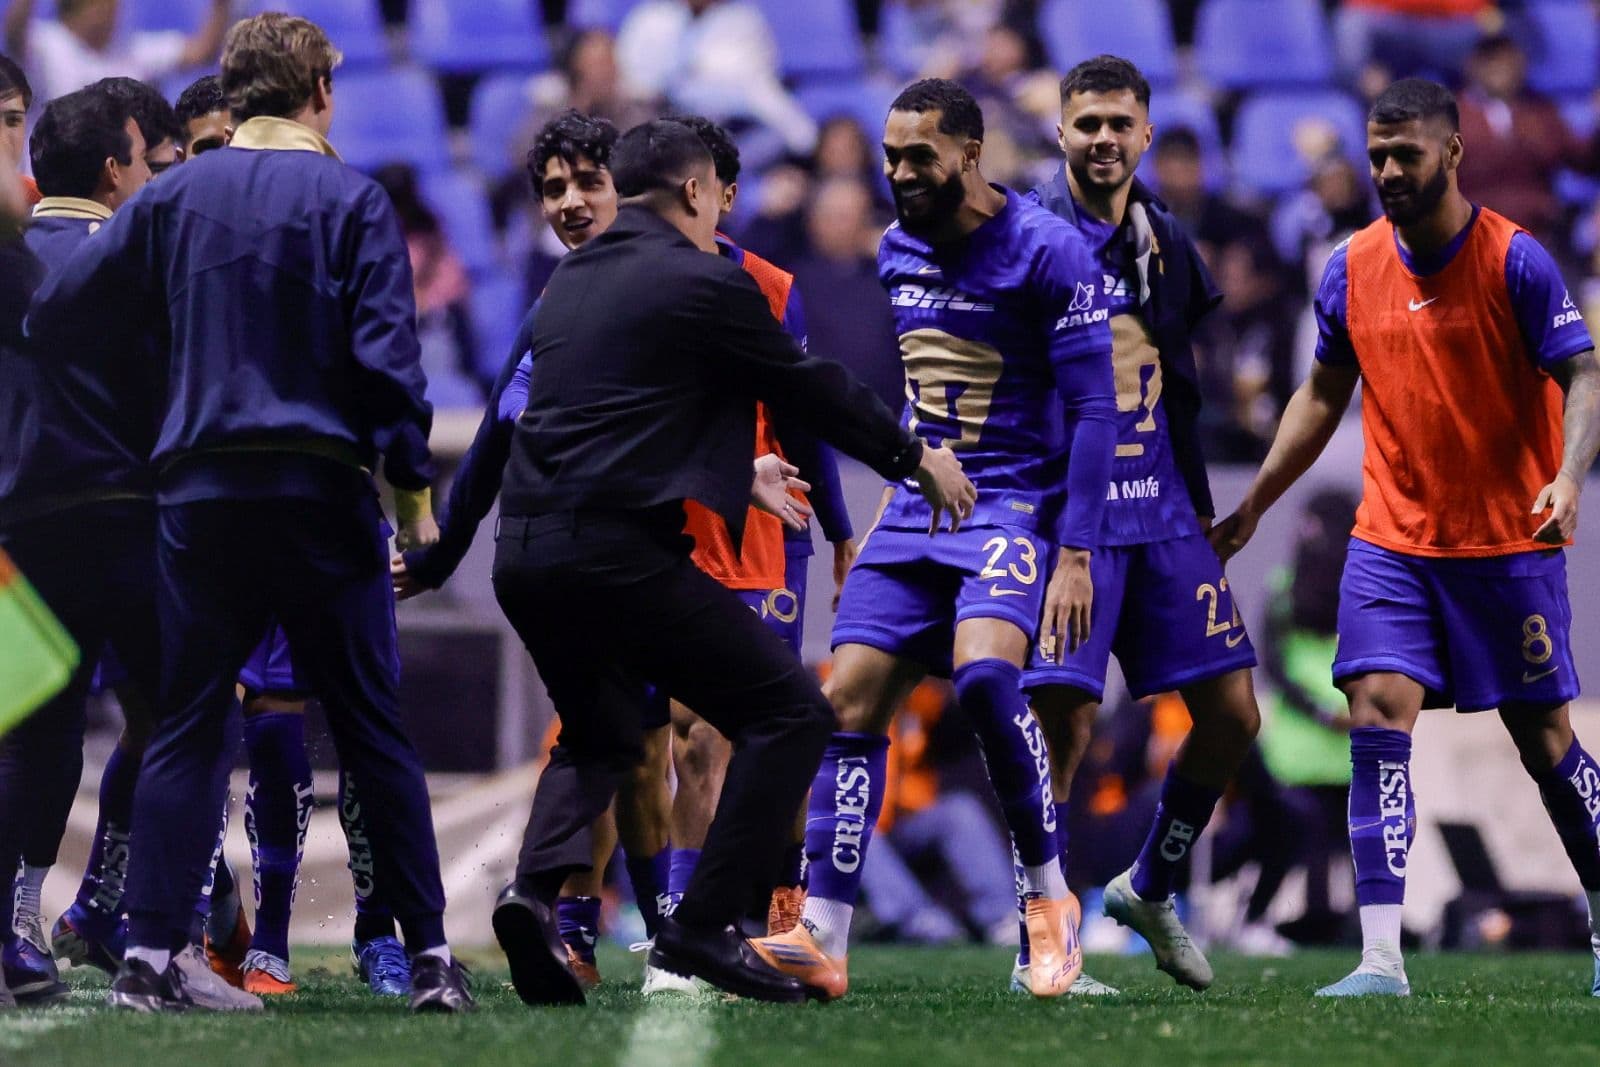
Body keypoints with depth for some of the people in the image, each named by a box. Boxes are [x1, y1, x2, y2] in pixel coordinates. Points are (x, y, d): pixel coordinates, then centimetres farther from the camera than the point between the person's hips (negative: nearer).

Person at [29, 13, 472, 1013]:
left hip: (200, 490, 2)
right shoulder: (351, 200, -3)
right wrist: (414, 483, -2)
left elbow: (59, 304, 8)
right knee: (374, 732, 4)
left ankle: (151, 956, -2)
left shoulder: (175, 197, 6)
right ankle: (431, 955, 2)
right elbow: (386, 354, -9)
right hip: (321, 493, -2)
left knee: (184, 731, 6)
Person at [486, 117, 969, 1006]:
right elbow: (812, 388, 6)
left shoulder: (569, 283, 20)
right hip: (623, 548, -8)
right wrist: (916, 459, 22)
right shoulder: (705, 282, -2)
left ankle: (538, 888, -2)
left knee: (599, 737, 26)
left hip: (525, 554, 8)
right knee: (790, 713, 3)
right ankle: (706, 923, -6)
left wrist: (742, 476, 47)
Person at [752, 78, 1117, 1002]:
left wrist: (1075, 553, -17)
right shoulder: (898, 251, 10)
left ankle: (1051, 892, -13)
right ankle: (823, 940, -5)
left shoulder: (1049, 252, -11)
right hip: (918, 508, 7)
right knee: (851, 698, -6)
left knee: (983, 671, -30)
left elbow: (1094, 409, -12)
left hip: (1017, 503, -7)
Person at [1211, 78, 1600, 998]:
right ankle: (1382, 959, -17)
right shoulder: (1352, 270, 4)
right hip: (1392, 538, 3)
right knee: (1378, 713, -13)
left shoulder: (1514, 259, -10)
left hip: (1508, 542, -3)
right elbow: (1323, 397, 16)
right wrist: (1252, 506, 13)